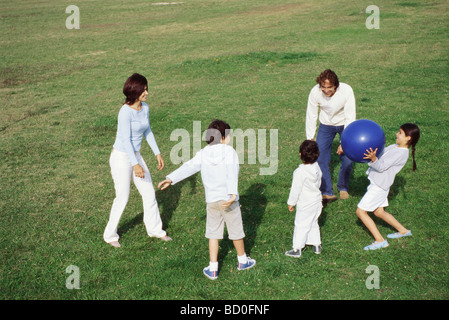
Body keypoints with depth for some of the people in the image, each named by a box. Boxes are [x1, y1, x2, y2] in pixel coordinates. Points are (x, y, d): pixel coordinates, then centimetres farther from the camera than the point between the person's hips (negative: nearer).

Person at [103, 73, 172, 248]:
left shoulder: (145, 107, 1)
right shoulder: (125, 112, -23)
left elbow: (147, 132, 12)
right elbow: (126, 140, -25)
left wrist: (157, 153, 10)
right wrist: (135, 165, -29)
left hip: (135, 155, 8)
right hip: (121, 157, -8)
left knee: (149, 193, 11)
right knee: (122, 198, 1)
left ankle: (155, 229, 28)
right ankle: (110, 235, 20)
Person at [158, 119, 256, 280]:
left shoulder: (203, 154, 3)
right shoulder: (229, 151, -10)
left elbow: (188, 167, -4)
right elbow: (232, 173, -23)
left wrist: (170, 179, -3)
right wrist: (233, 193, -32)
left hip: (212, 200, 3)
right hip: (229, 200, -3)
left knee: (213, 234, 13)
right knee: (236, 231, 15)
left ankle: (213, 268, 14)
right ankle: (242, 260, 34)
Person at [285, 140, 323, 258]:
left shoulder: (300, 172, -25)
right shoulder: (316, 167, -4)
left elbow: (296, 189, -18)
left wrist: (291, 203, -6)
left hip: (305, 204, -7)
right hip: (317, 201, 7)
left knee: (301, 225, 4)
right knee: (313, 223, 22)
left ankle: (297, 249, 13)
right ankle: (316, 245, 30)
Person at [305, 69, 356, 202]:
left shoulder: (346, 90, -30)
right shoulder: (315, 92, -25)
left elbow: (350, 117, -23)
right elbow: (311, 116, -11)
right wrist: (310, 140, -10)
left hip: (345, 125, -1)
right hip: (326, 125, 1)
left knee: (347, 160, -6)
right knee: (320, 159, -9)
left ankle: (343, 187, 21)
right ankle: (327, 192, 2)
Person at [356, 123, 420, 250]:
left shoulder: (401, 153, -19)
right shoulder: (394, 147, 9)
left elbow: (381, 167, -24)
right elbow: (380, 152, 21)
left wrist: (373, 158, -40)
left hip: (379, 186, -10)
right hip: (377, 183, 10)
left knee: (361, 211, -7)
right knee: (379, 212, 21)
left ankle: (380, 241, -5)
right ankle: (403, 231, 34)